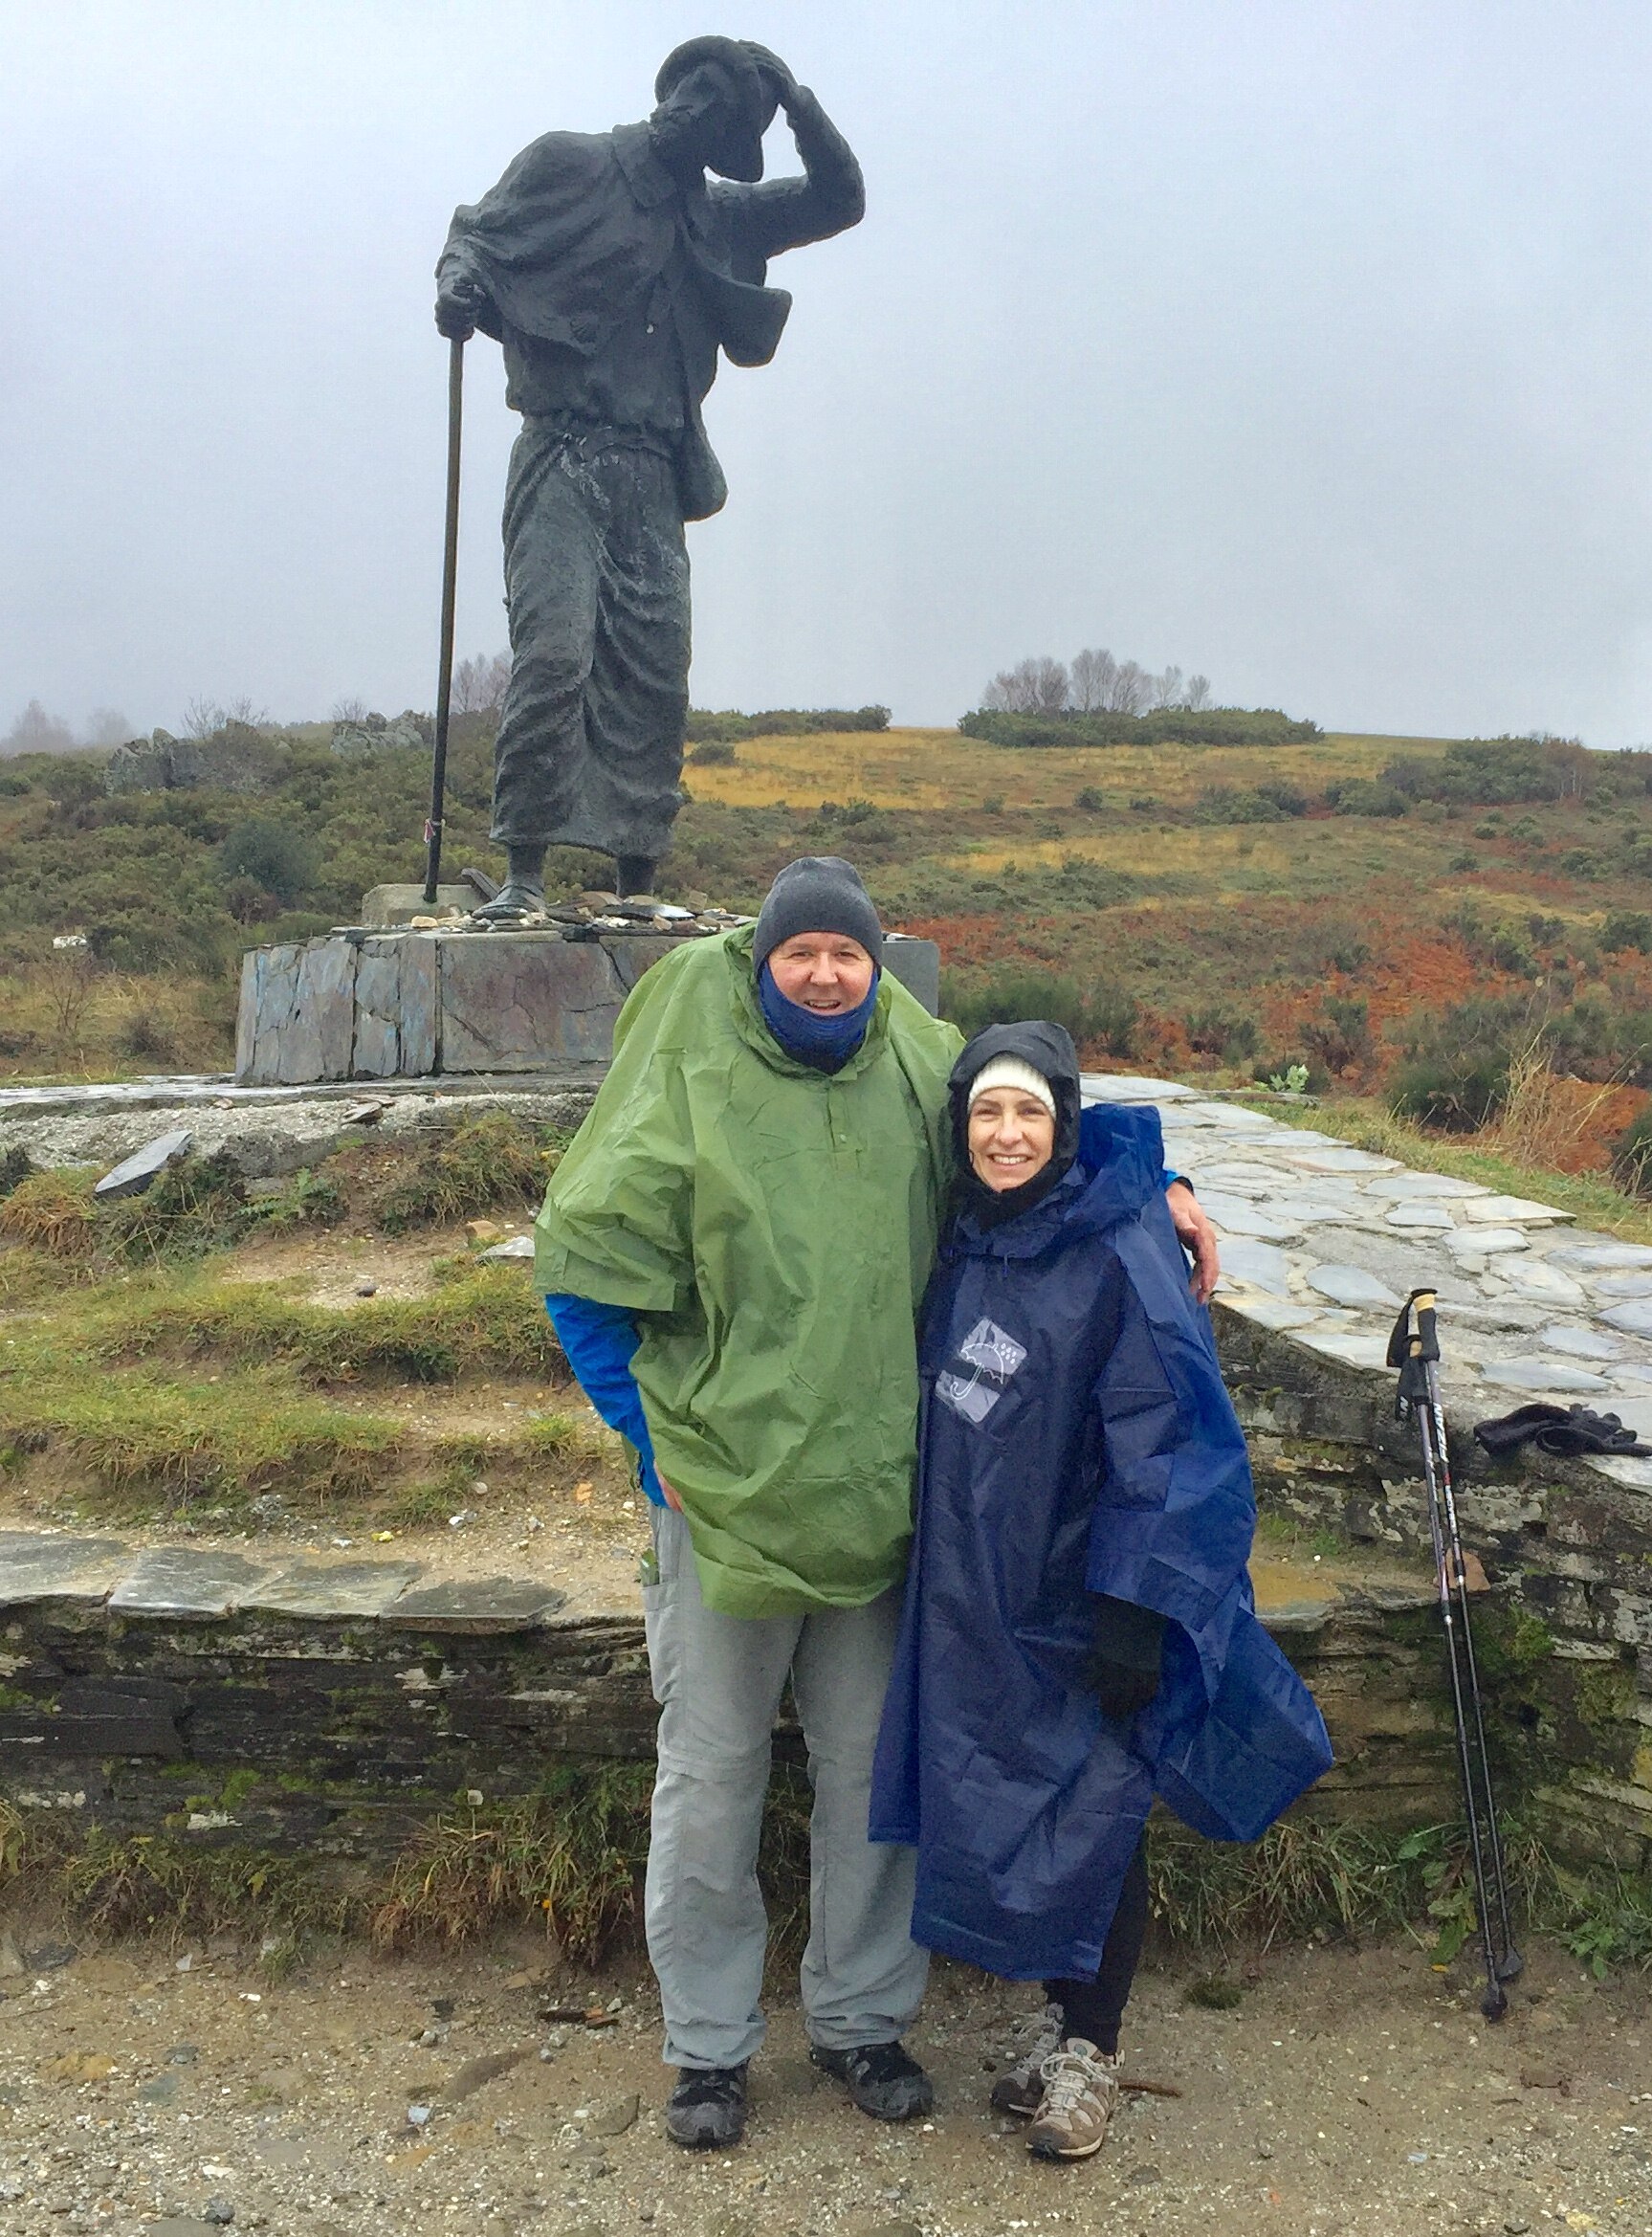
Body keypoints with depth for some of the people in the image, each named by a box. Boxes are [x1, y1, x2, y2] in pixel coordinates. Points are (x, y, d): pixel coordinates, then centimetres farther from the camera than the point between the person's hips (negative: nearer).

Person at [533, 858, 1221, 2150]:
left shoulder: (923, 1068, -1)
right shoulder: (689, 1087, -11)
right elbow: (590, 1270, -6)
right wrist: (656, 1436, -5)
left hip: (880, 1497, 3)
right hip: (722, 1496, -3)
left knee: (873, 1766, 15)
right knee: (712, 1776, 10)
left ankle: (861, 2016, 36)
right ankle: (710, 2044, 30)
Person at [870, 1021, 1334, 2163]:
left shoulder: (1122, 1258, -18)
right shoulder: (966, 1244, 1)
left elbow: (1169, 1443, -18)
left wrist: (1136, 1612, -19)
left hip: (1080, 1607, -6)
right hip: (976, 1599, 6)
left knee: (1091, 1828, 7)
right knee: (1002, 1814, 15)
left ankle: (1092, 2049, 29)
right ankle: (1061, 2019, 36)